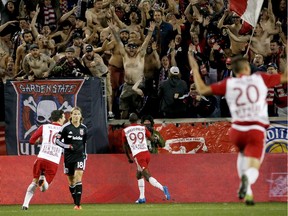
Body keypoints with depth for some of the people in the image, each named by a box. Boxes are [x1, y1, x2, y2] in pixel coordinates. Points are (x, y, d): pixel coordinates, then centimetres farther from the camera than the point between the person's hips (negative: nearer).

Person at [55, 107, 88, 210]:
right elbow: (57, 140, -7)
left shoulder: (84, 128, 4)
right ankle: (76, 203, 23)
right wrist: (68, 146, -18)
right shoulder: (66, 127, -7)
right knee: (71, 181, 8)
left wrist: (85, 153, 18)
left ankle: (78, 204, -19)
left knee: (78, 178, -15)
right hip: (69, 157, 0)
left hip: (80, 156, 0)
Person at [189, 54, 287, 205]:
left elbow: (202, 90, 7)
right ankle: (247, 178, -43)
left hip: (237, 130, 3)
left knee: (243, 154, 33)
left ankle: (247, 193, 15)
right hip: (256, 131, -3)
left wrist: (195, 70, 19)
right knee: (253, 168, -4)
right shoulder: (260, 79, 5)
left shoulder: (228, 84, 6)